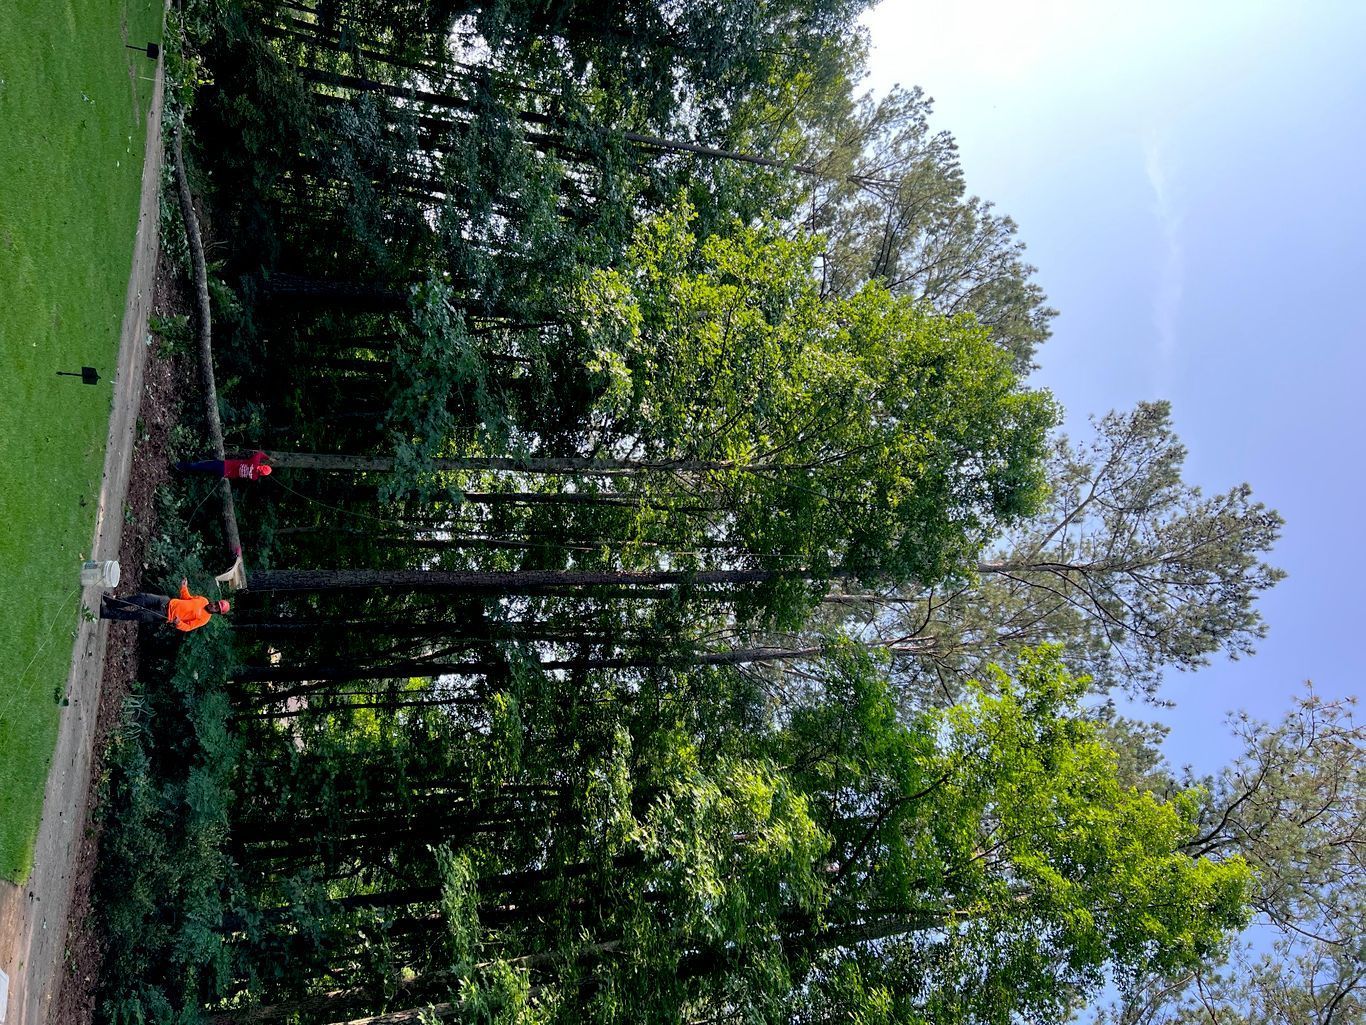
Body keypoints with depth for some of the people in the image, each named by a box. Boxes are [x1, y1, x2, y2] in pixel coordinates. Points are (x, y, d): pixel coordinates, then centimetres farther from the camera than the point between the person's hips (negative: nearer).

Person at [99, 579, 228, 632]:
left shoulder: (204, 618, -12)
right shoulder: (203, 600, 5)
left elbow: (188, 627, -14)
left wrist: (178, 623, -34)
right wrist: (184, 588, 2)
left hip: (166, 616, -5)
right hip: (168, 602, 5)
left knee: (137, 616, -13)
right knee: (142, 598, -12)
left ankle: (105, 612, -4)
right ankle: (111, 602, 2)